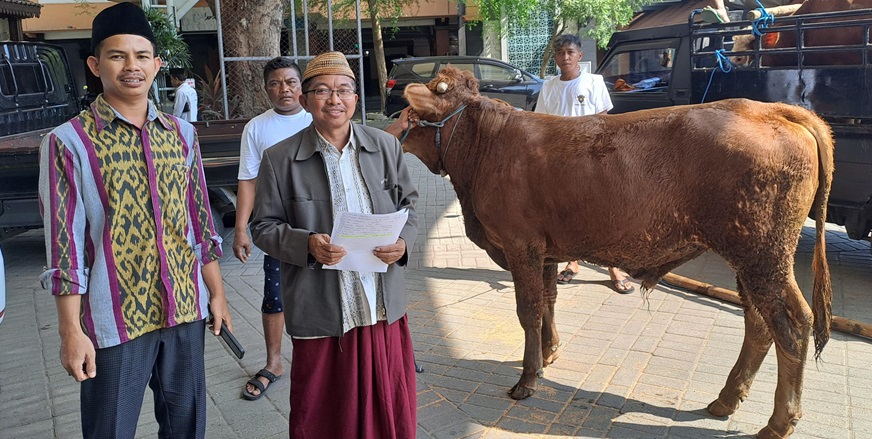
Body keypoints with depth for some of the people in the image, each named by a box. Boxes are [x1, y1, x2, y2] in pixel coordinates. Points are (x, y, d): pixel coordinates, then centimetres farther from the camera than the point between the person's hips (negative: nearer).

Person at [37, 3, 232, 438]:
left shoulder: (181, 134, 5)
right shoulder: (68, 142, -8)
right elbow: (64, 246, -8)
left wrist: (216, 292, 10)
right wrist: (71, 332, -8)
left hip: (186, 309, 4)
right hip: (115, 320, -4)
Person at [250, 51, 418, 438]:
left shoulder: (386, 146, 5)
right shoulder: (279, 159, -4)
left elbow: (408, 203, 13)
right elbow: (263, 227, 0)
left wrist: (403, 242, -7)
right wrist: (307, 244, -19)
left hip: (384, 308, 3)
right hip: (321, 315, -2)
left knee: (388, 407, 15)